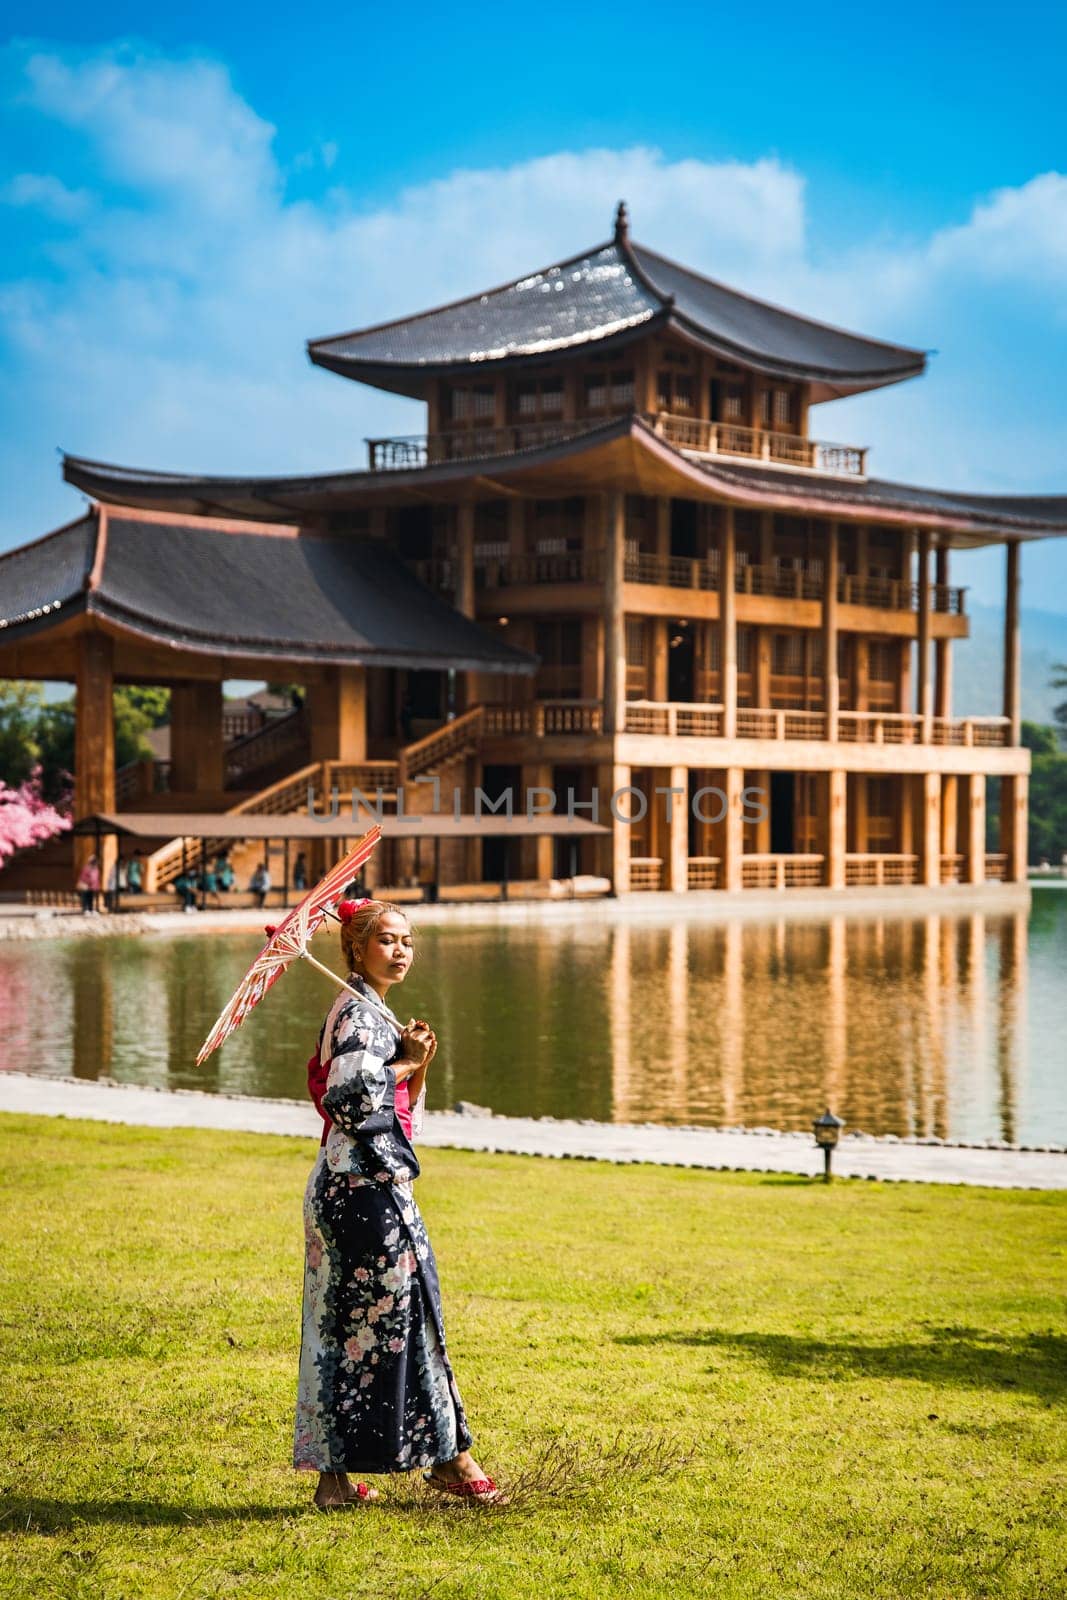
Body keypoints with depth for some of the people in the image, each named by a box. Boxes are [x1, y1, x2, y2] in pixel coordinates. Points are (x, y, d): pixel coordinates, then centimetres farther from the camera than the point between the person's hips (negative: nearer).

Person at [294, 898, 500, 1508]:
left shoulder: (372, 1013, 19)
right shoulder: (360, 1013, -11)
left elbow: (405, 1116, 20)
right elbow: (347, 1096, -25)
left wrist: (418, 1067, 2)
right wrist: (403, 1064, -12)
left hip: (343, 1187, 10)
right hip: (368, 1189, -10)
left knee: (340, 1330, 9)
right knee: (406, 1316, -2)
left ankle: (333, 1473, 12)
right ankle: (449, 1457, 7)